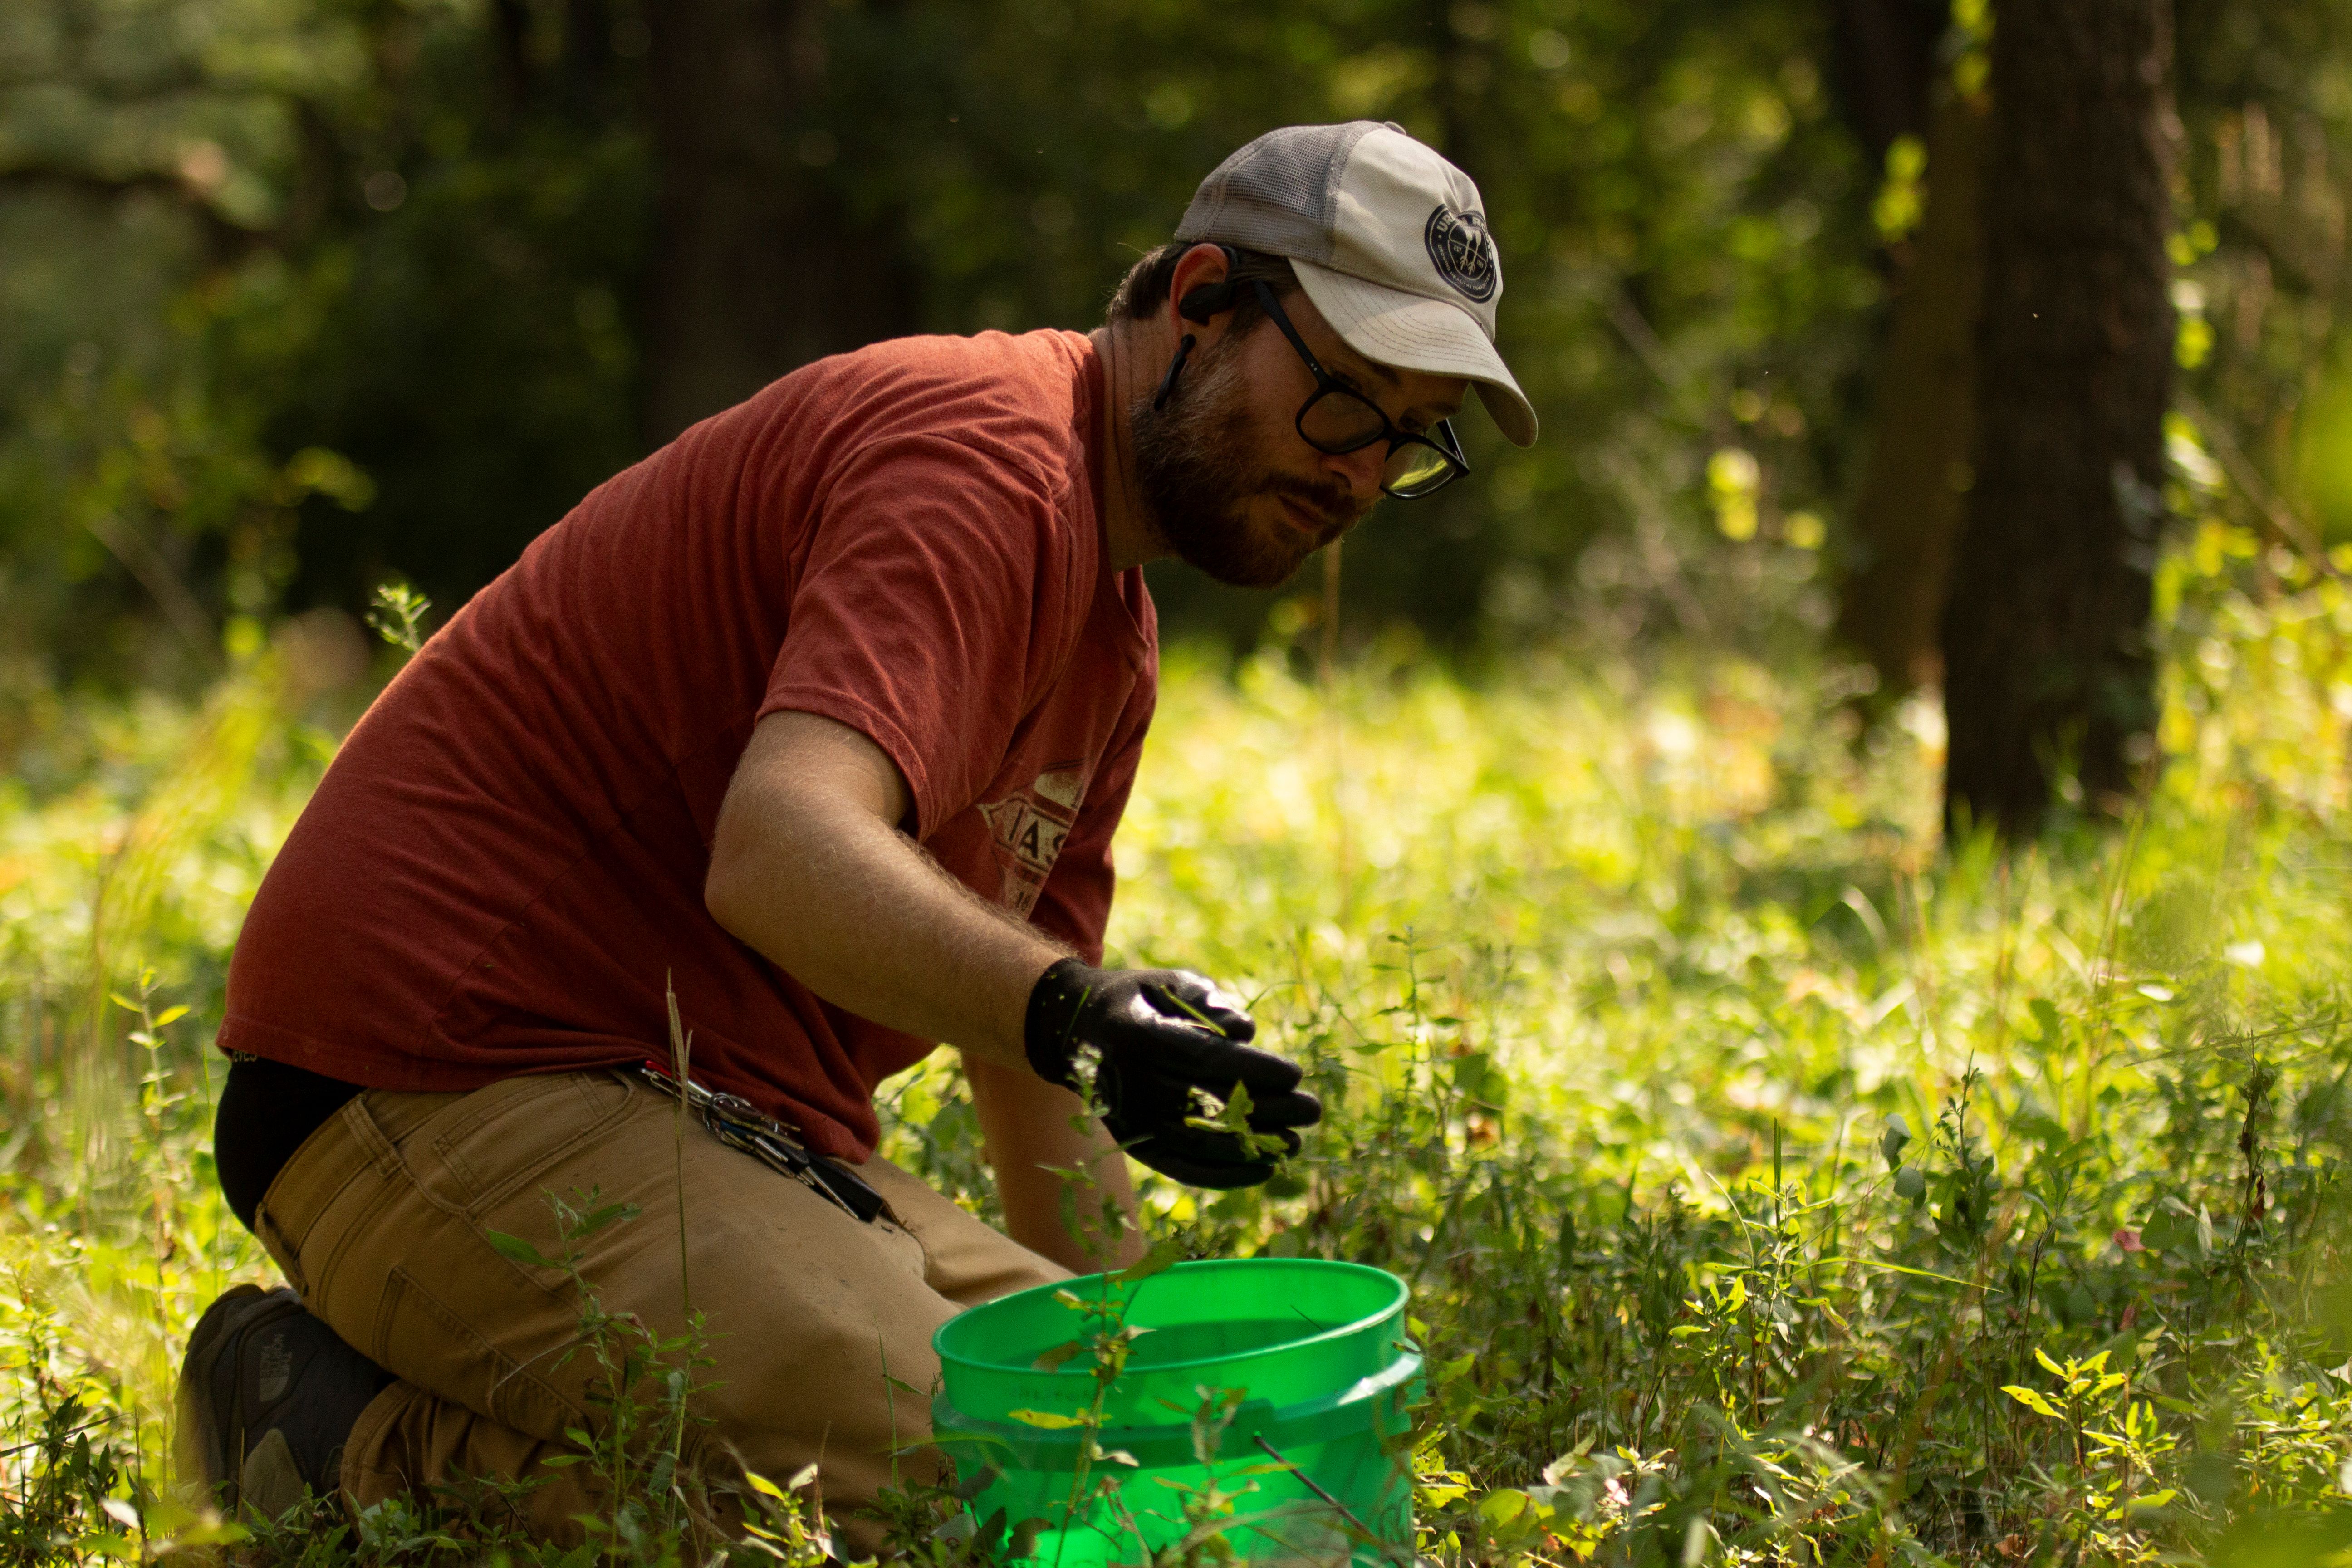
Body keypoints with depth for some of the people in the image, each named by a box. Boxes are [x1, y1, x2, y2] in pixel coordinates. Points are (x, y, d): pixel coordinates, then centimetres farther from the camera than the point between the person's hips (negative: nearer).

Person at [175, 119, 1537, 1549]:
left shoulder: (1115, 639, 19)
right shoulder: (988, 453, -15)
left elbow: (1024, 1065, 24)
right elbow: (782, 849, -33)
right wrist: (1073, 1011, -48)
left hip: (717, 1130, 11)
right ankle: (374, 1454, -11)